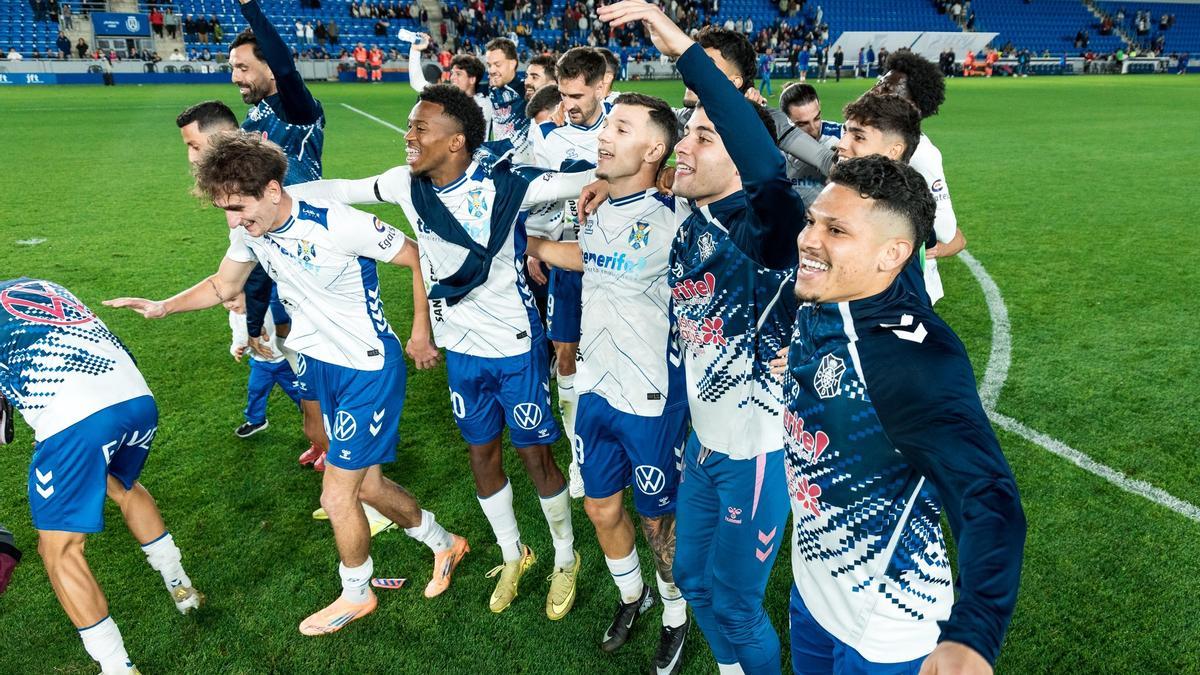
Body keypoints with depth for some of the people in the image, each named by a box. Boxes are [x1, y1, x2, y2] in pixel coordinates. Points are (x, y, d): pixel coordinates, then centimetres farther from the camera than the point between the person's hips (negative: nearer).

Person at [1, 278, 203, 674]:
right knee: (123, 486, 35)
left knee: (59, 548, 9)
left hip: (75, 418, -7)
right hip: (139, 398, 7)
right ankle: (180, 586, 44)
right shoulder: (43, 286, 28)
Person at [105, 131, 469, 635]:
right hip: (320, 365, 8)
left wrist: (420, 335, -11)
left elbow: (422, 260, -18)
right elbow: (224, 285, 13)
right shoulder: (249, 230, -4)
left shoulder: (339, 225, -27)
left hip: (369, 369, -8)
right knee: (367, 485, 16)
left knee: (337, 497, -1)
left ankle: (356, 595, 28)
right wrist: (162, 307, -2)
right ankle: (444, 544, 40)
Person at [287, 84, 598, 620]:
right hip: (461, 349, 5)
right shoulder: (407, 184, -7)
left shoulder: (502, 184, -22)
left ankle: (565, 560, 32)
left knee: (535, 456, 8)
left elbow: (582, 181, -22)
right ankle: (513, 555, 40)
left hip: (516, 347, -5)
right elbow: (340, 190, 6)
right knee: (481, 456, 16)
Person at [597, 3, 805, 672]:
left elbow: (772, 173, -47)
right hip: (704, 440, 8)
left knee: (735, 604, 11)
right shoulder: (687, 228, 0)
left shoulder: (763, 227, -24)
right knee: (694, 576, 24)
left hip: (756, 449, -8)